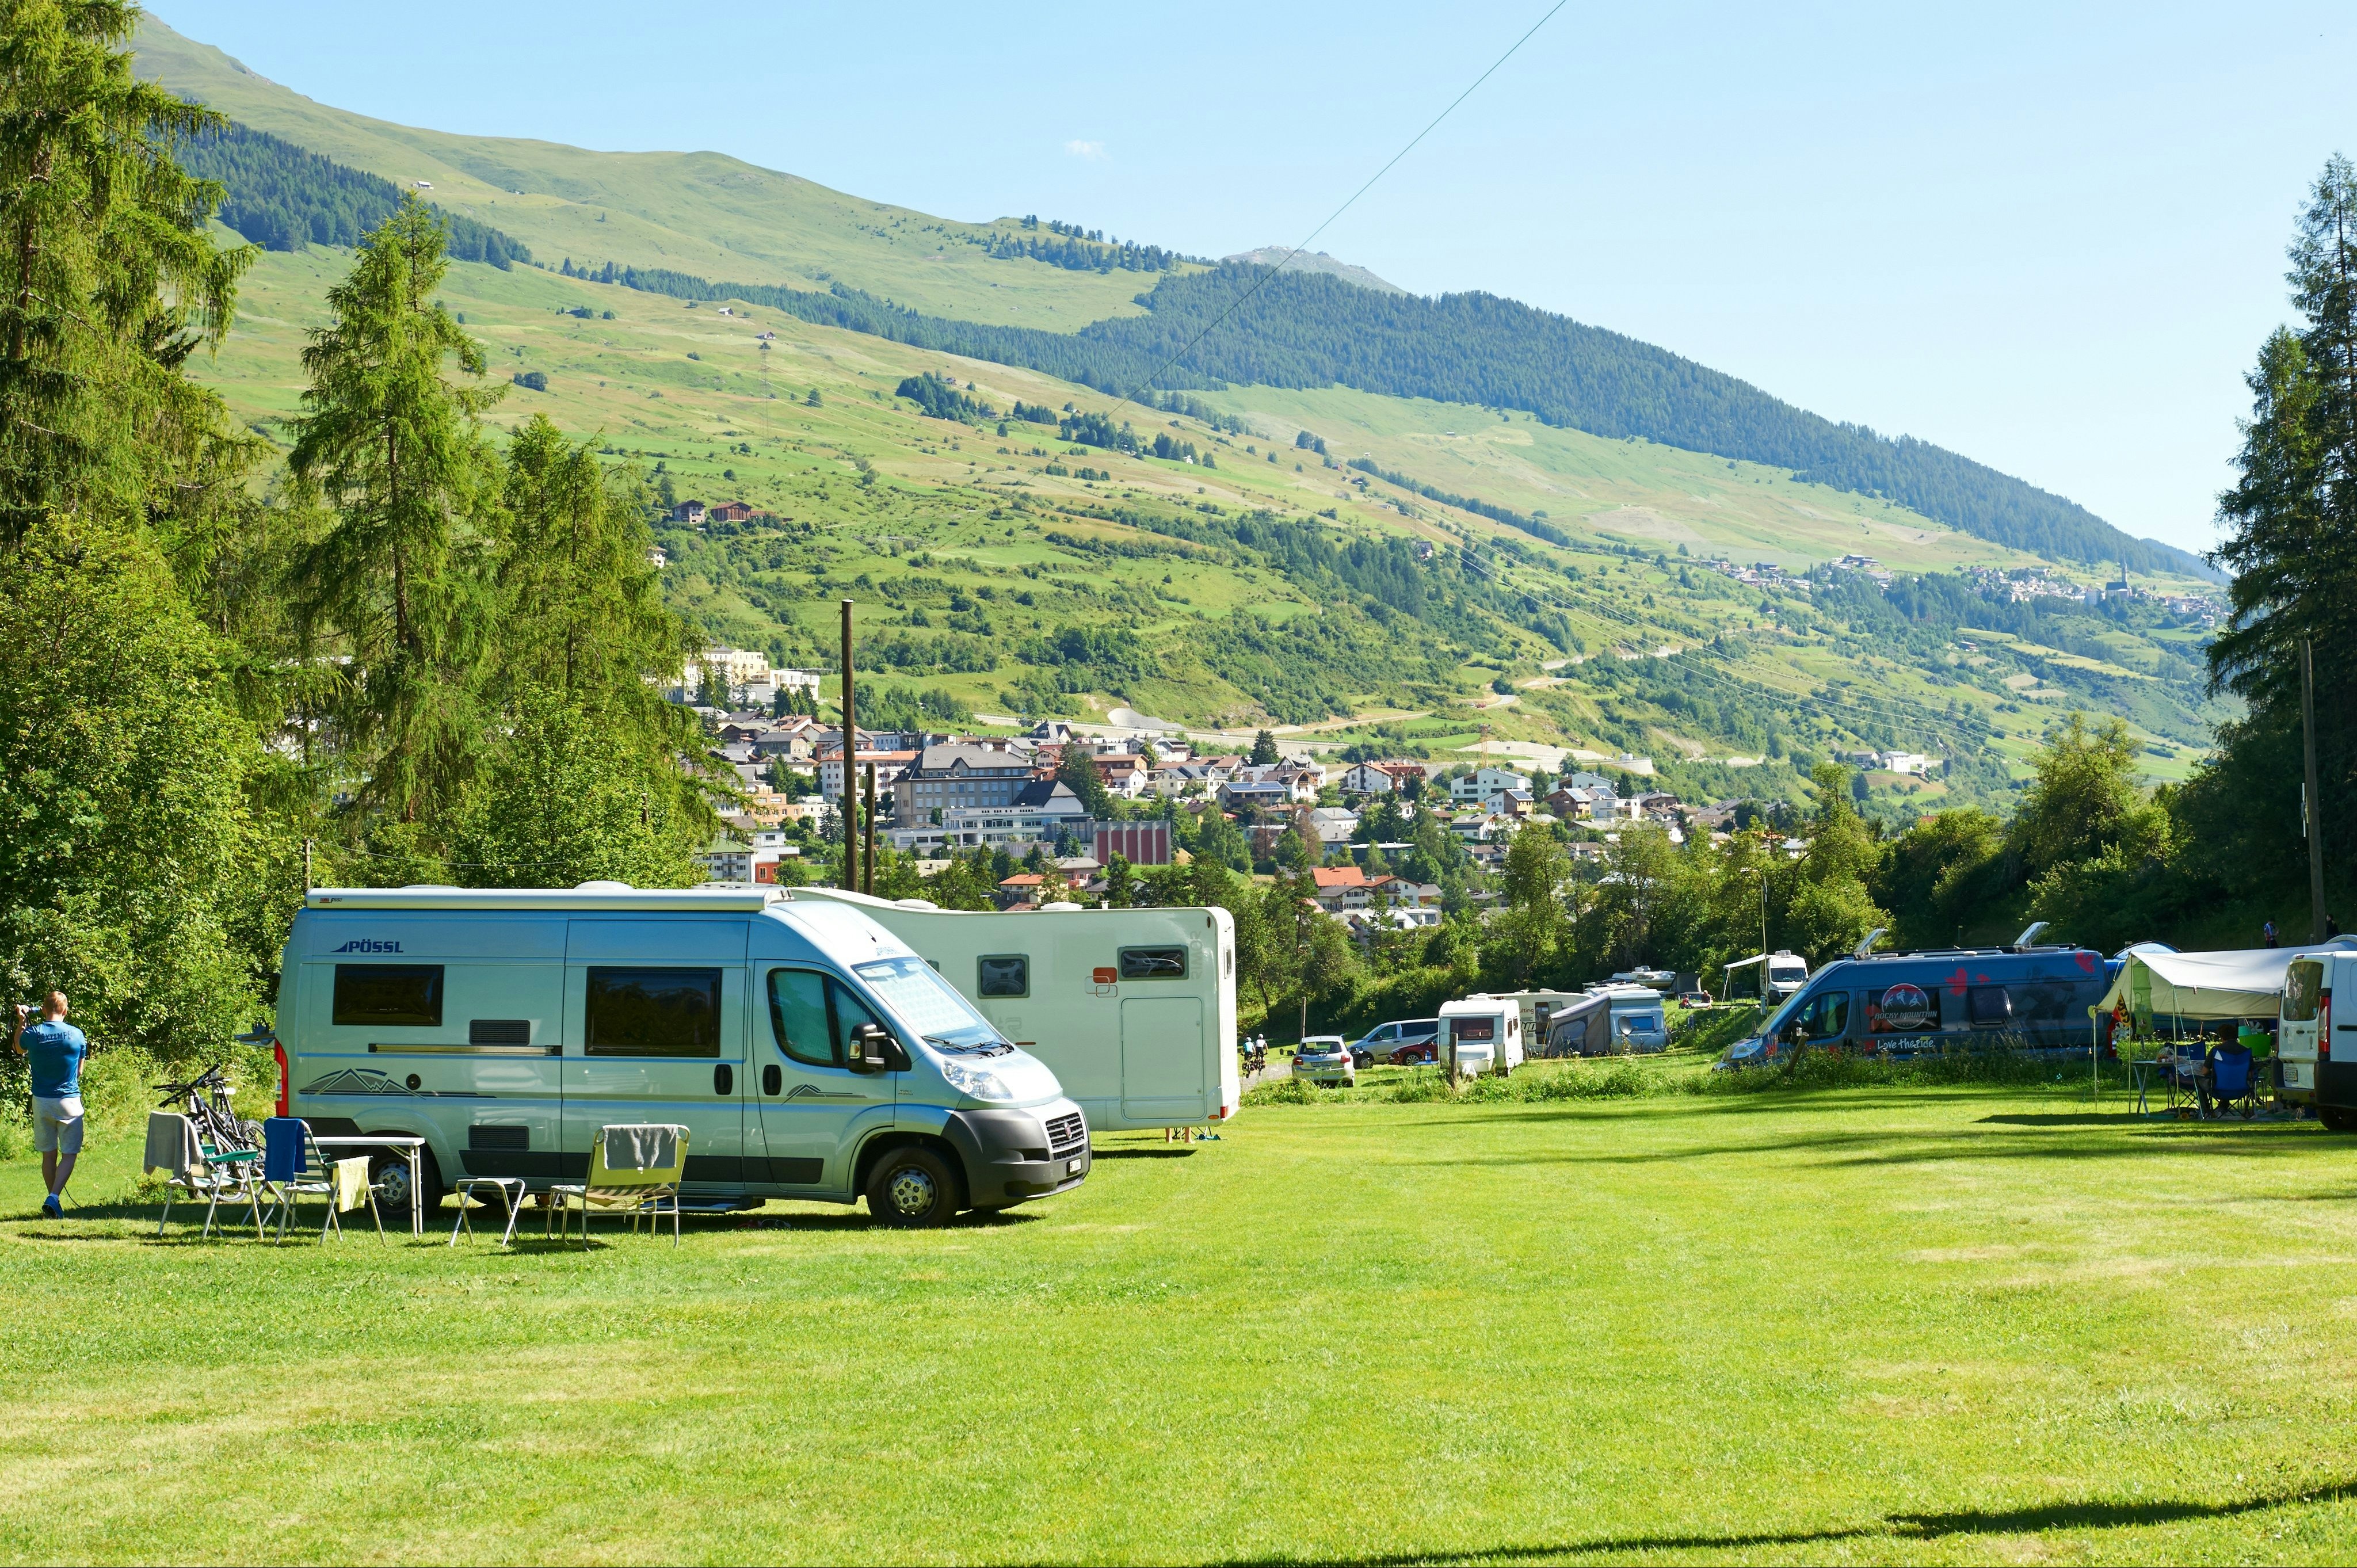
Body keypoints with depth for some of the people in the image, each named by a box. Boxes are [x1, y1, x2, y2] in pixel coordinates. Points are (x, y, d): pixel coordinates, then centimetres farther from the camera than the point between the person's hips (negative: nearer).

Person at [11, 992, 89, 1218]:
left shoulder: (32, 1034, -6)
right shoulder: (77, 1035, -7)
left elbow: (18, 1048, 19)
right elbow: (79, 1072, 4)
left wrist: (21, 1021, 20)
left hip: (41, 1101, 2)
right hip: (69, 1100, -2)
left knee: (49, 1154, 13)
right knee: (69, 1154, 2)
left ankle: (54, 1202, 17)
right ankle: (54, 1197, -16)